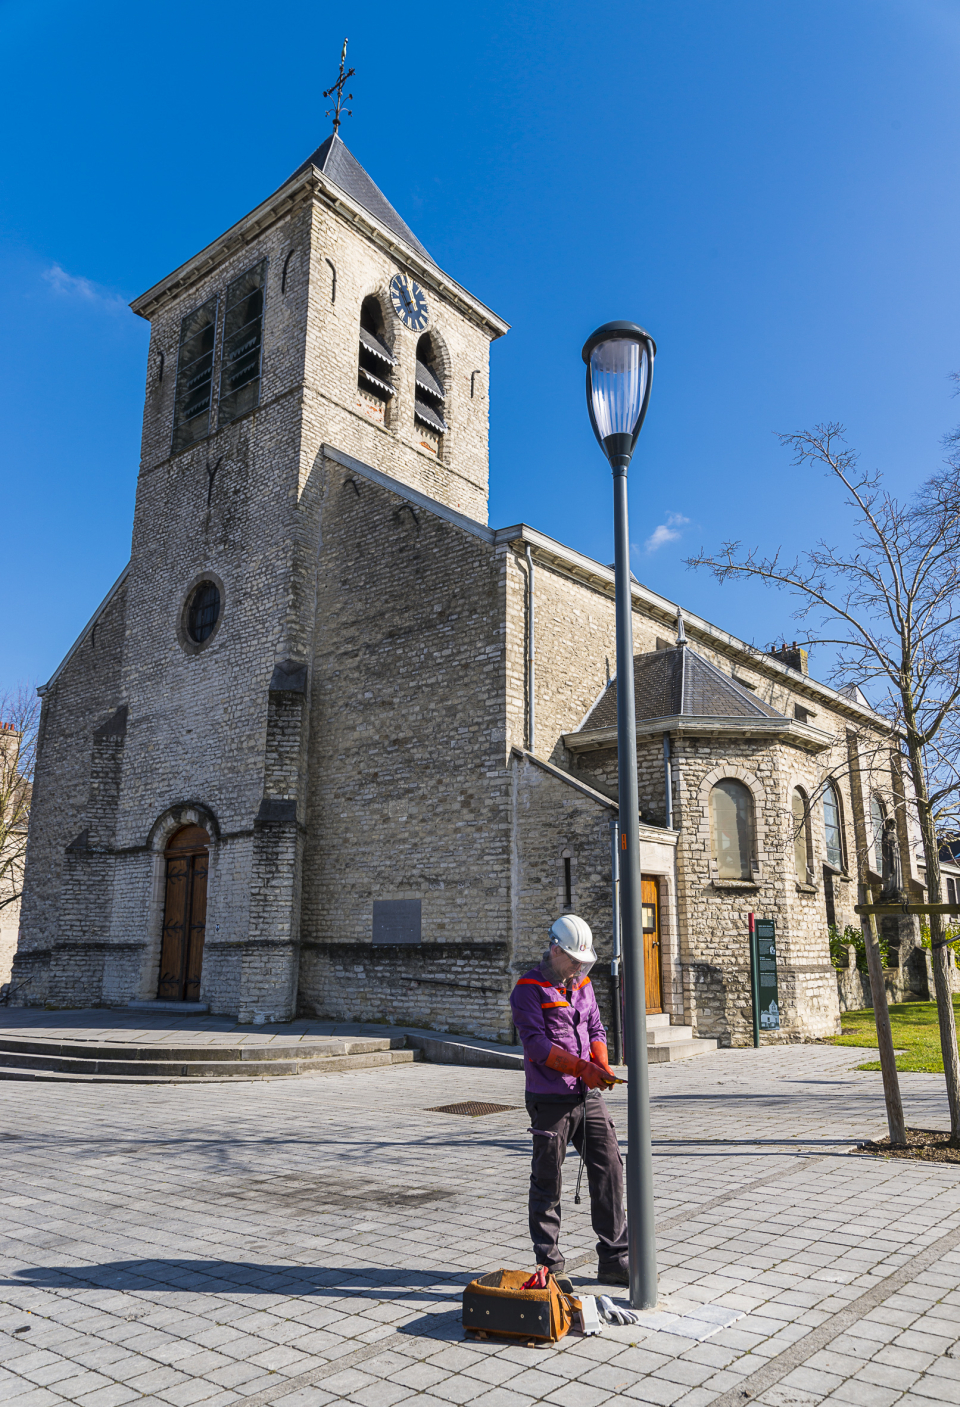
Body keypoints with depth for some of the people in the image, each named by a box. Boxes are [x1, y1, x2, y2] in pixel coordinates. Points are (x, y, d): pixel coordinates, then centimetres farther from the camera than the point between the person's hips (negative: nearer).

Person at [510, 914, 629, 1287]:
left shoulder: (582, 984, 13)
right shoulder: (529, 988, -10)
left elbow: (596, 1029, 15)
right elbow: (536, 1043, -17)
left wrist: (602, 1064, -5)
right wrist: (581, 1067, -21)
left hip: (588, 1096, 6)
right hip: (550, 1100, -6)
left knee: (609, 1169, 4)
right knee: (547, 1183, 5)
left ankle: (613, 1259, 16)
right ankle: (549, 1264, 21)